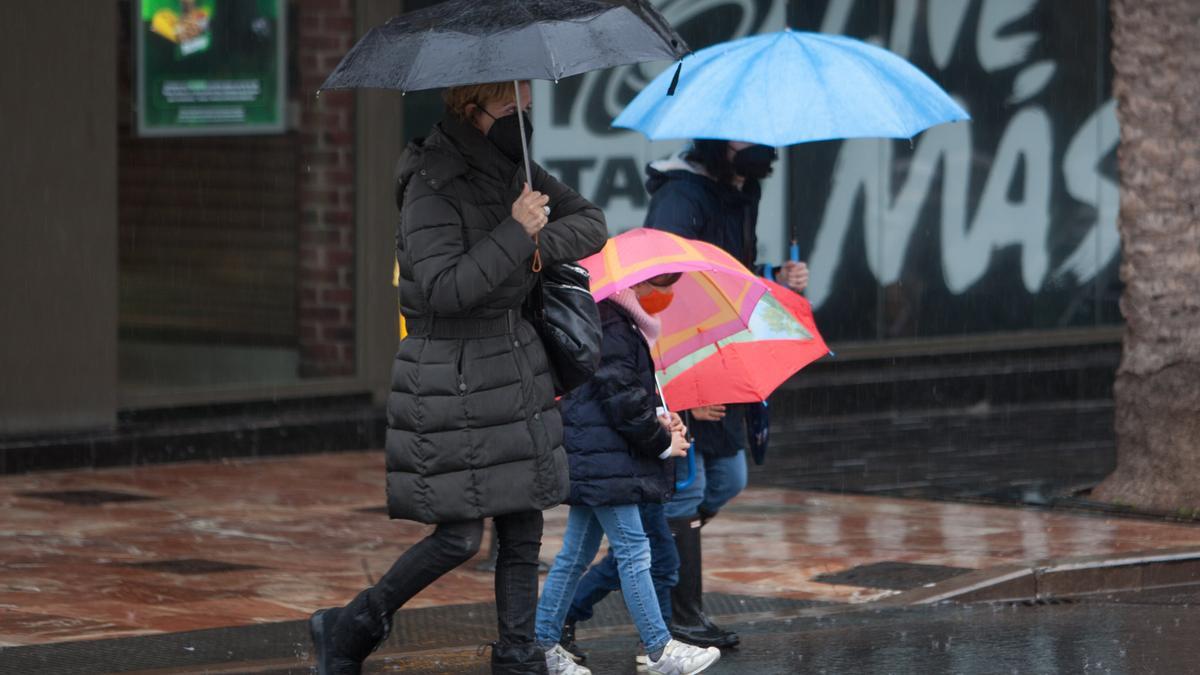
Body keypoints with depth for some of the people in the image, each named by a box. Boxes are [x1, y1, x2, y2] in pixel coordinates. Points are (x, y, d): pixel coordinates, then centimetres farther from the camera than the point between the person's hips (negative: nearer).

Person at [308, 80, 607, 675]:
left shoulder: (514, 170, 8)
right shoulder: (433, 184, -16)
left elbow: (592, 224, 12)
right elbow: (442, 290, -24)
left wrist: (542, 242, -8)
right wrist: (514, 234, -24)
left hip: (515, 363, 8)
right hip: (450, 374, -8)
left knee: (523, 526, 7)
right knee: (459, 536, -6)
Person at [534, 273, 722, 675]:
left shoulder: (623, 325, 17)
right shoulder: (611, 330, -16)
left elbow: (633, 392, 27)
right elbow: (621, 401, -20)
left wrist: (659, 416, 9)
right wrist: (663, 442, -10)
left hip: (590, 460, 11)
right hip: (603, 462, -11)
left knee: (576, 553, 12)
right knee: (632, 550, -7)